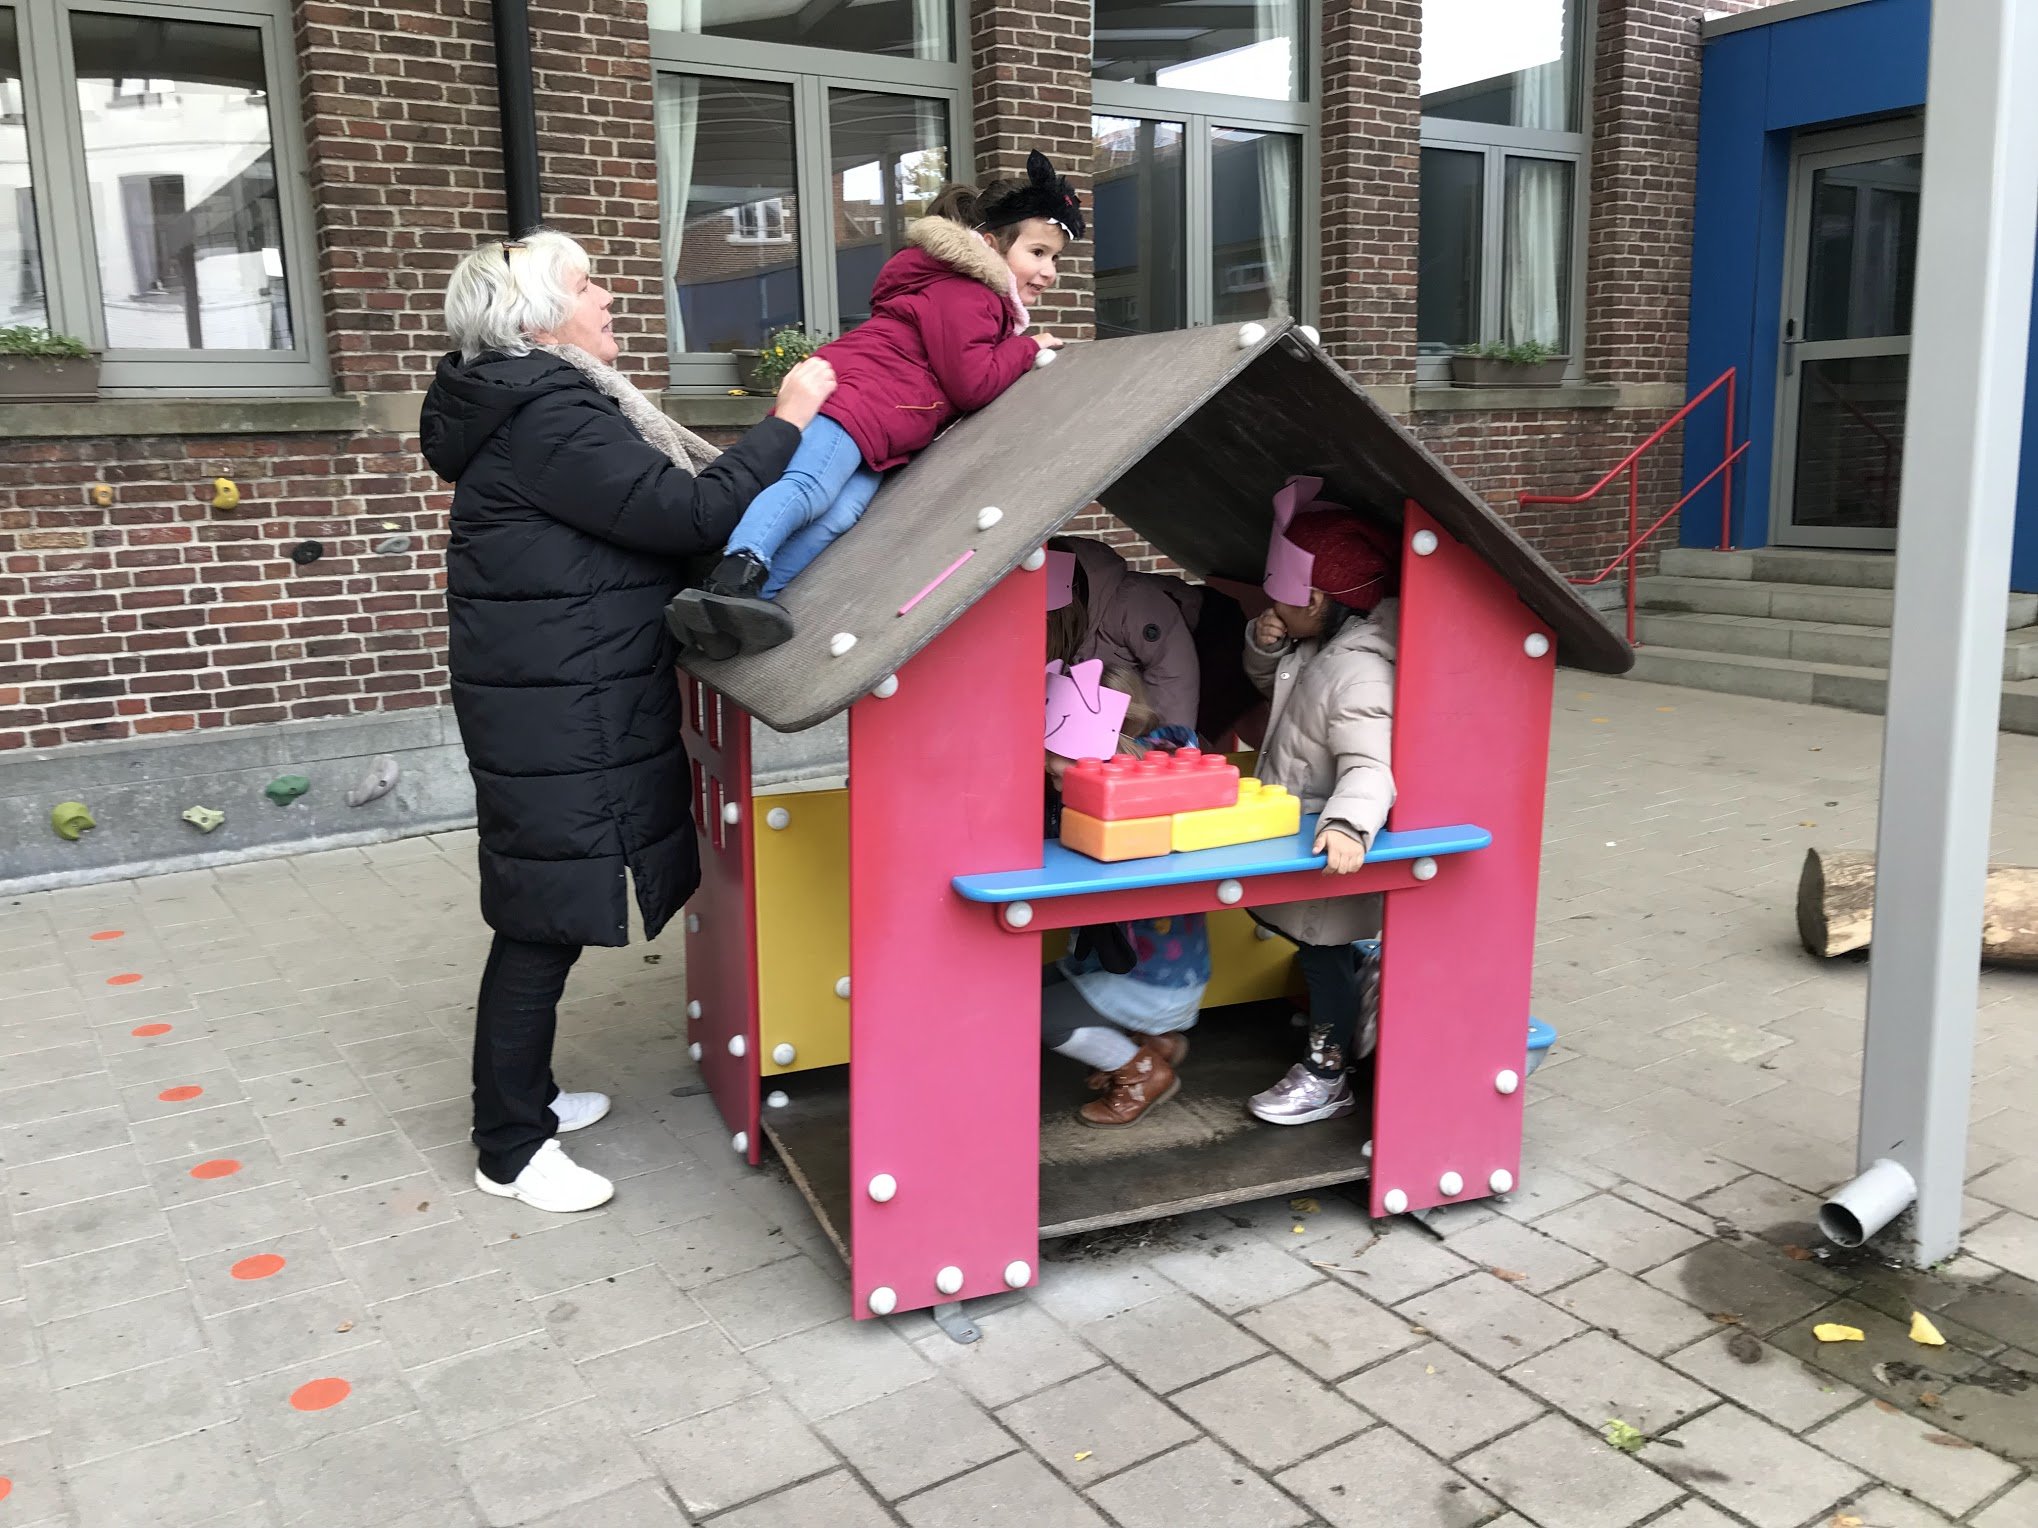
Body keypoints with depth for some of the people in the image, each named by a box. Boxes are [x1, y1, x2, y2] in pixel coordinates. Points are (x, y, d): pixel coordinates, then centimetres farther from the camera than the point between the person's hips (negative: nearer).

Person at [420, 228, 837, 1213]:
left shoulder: (548, 401, 16)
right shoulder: (548, 419, -18)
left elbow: (655, 507, 16)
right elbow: (685, 514, -22)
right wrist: (785, 424, -14)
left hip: (570, 705, 10)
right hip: (555, 719, -10)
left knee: (549, 914, 19)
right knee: (544, 922, -1)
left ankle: (525, 1096, 34)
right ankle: (510, 1152, 12)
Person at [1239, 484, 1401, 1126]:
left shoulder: (1361, 671, -30)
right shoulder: (1318, 642, 0)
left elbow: (1370, 765, -39)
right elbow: (1271, 683, 17)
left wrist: (1347, 825, -56)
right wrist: (1266, 645, -5)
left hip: (1327, 846, -9)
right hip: (1293, 828, 9)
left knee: (1319, 942, 5)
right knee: (1308, 934, 23)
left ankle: (1327, 1074, 21)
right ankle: (1363, 987, 45)